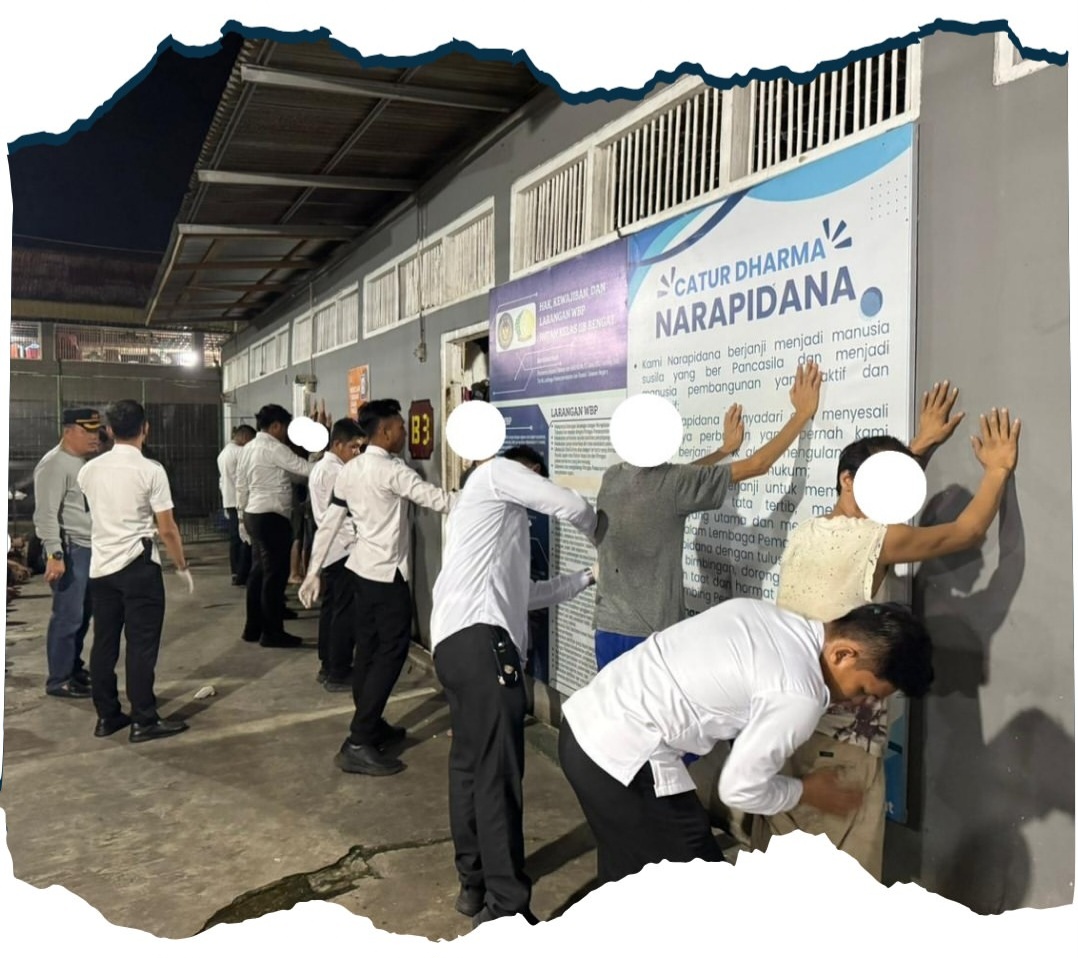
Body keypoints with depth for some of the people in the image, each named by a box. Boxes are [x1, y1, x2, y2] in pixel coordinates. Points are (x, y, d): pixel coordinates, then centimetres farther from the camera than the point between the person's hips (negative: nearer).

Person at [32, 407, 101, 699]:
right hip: (70, 549, -9)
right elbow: (46, 514, -19)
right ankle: (58, 680, 5)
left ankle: (74, 668, 27)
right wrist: (55, 554, -23)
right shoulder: (54, 464, -13)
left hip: (91, 547, 9)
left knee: (83, 614, 15)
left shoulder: (86, 462, 15)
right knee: (68, 616, -5)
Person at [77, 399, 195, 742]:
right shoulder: (151, 470, -11)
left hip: (99, 566, 6)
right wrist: (182, 566, 0)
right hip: (138, 566, -6)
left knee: (104, 642, 12)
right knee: (141, 644, 0)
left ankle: (106, 716, 21)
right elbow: (167, 529, -11)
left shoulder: (89, 470, 5)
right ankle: (144, 721, 4)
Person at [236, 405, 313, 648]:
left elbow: (241, 484, 17)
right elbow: (306, 469, -18)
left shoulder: (249, 447, 13)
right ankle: (272, 633, 4)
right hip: (271, 517, -10)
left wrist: (242, 513, 24)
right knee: (275, 575, -3)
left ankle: (253, 628, 23)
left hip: (254, 514, 10)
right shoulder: (273, 448, -15)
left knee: (259, 572, 16)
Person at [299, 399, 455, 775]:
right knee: (390, 653, -4)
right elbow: (437, 499, -19)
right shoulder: (392, 471, -18)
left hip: (361, 567, 8)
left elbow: (328, 524, 8)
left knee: (368, 649, 16)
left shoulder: (350, 470, 6)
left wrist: (313, 572, 13)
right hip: (387, 573, -8)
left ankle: (369, 725, 30)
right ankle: (358, 744, -5)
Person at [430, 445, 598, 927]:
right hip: (479, 639, -10)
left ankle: (475, 884, 23)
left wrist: (587, 577, 34)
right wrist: (598, 536, 17)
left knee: (470, 765, 14)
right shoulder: (495, 472, 7)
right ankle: (505, 907, -4)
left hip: (456, 641, 10)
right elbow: (571, 506, -5)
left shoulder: (484, 510, 33)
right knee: (499, 773, -8)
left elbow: (521, 593, 29)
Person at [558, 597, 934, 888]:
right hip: (621, 756, -9)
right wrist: (808, 792, 10)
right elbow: (740, 789, -8)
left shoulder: (763, 612, 8)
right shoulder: (797, 696, -16)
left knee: (628, 877, 26)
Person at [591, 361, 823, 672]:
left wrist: (724, 449, 31)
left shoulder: (612, 478, 2)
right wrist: (803, 413, 2)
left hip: (607, 630, 6)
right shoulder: (670, 485, -17)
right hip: (650, 636, -6)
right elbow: (756, 465, -11)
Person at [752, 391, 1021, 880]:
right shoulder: (875, 541, -15)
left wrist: (920, 446, 31)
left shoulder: (804, 533, 7)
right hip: (839, 738, -8)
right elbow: (968, 532, -1)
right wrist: (998, 470, 14)